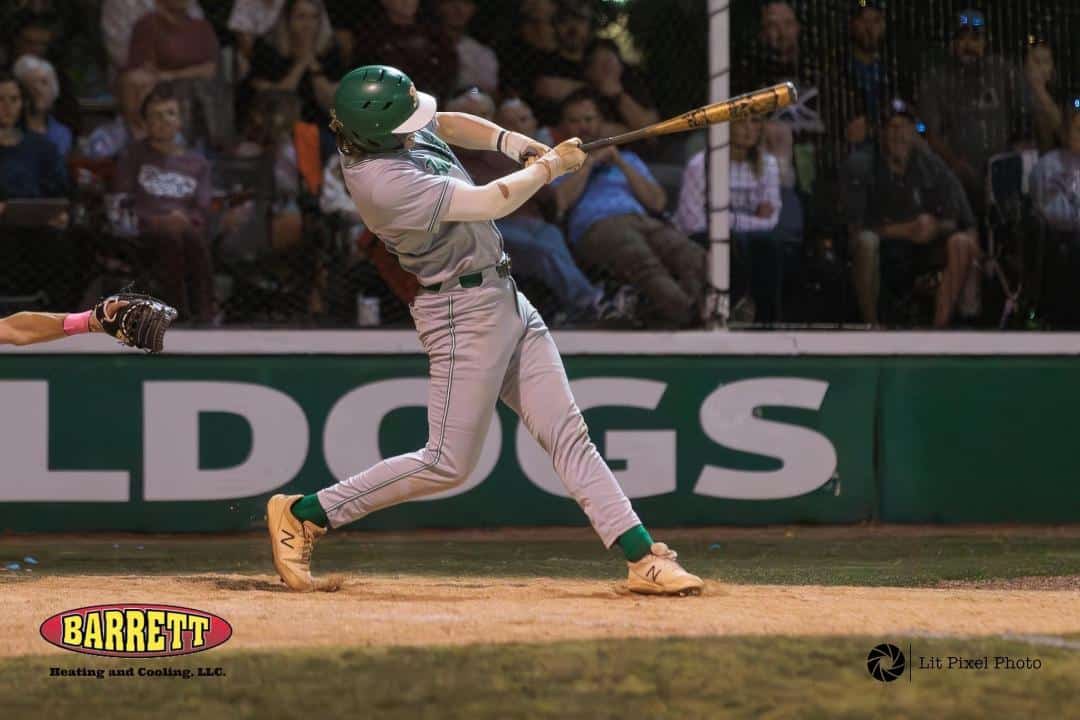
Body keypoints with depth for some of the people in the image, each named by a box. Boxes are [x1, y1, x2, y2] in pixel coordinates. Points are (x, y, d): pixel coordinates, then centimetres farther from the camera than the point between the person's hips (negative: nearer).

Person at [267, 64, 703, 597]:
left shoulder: (376, 129, 0)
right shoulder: (384, 181, -28)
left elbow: (449, 125, 22)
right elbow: (492, 203, -26)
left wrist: (513, 143, 4)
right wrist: (550, 166, -9)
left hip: (503, 297, 9)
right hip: (465, 311, -9)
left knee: (568, 434, 5)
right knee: (448, 463, -4)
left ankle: (644, 559, 4)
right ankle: (303, 515, 6)